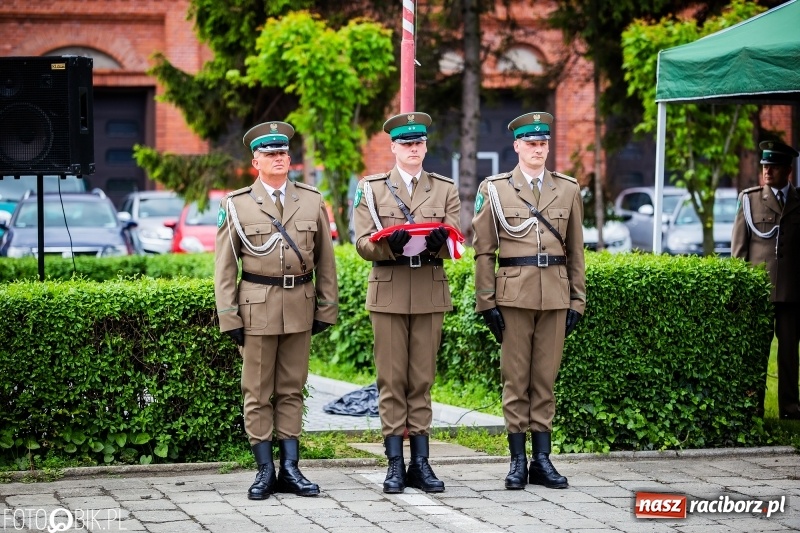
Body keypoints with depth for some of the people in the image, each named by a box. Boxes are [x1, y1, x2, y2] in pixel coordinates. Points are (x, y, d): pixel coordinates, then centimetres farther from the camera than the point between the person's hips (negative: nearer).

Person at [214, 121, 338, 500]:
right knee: (258, 393, 1)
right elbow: (224, 266, 1)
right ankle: (265, 471, 6)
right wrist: (229, 317, -5)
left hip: (300, 306, 2)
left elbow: (325, 260, 10)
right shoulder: (236, 205, 1)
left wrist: (326, 308, 5)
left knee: (291, 390, 6)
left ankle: (290, 469, 8)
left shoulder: (311, 201, 7)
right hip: (257, 306, -2)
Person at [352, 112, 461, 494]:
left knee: (422, 379, 3)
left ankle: (420, 462, 5)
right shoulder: (371, 188, 6)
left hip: (431, 292, 1)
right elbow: (362, 243, -1)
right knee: (391, 379, -1)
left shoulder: (445, 189, 10)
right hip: (388, 293, -1)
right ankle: (395, 463, 2)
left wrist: (438, 242, -22)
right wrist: (390, 244, -22)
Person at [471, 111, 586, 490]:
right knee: (516, 379, 1)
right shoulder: (494, 189, 3)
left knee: (545, 379, 5)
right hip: (513, 295, -2)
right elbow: (483, 251, 1)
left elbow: (575, 251, 11)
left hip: (555, 297, 2)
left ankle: (542, 460, 9)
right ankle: (518, 461, 5)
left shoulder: (568, 189, 10)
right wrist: (487, 302, -4)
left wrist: (577, 301, 6)